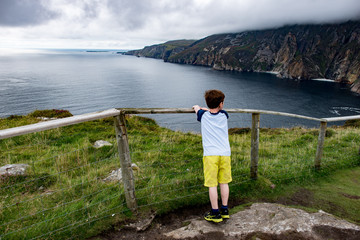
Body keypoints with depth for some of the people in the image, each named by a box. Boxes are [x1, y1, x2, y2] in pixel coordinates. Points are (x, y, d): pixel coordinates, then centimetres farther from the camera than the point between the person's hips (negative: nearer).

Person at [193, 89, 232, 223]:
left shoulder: (203, 115, 2)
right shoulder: (224, 115, 7)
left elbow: (196, 108, 25)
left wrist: (197, 107, 48)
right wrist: (204, 108, 41)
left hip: (210, 154, -3)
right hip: (225, 153, 3)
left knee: (212, 184, 3)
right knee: (224, 182, 14)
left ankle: (215, 213, 9)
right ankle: (224, 210, 24)